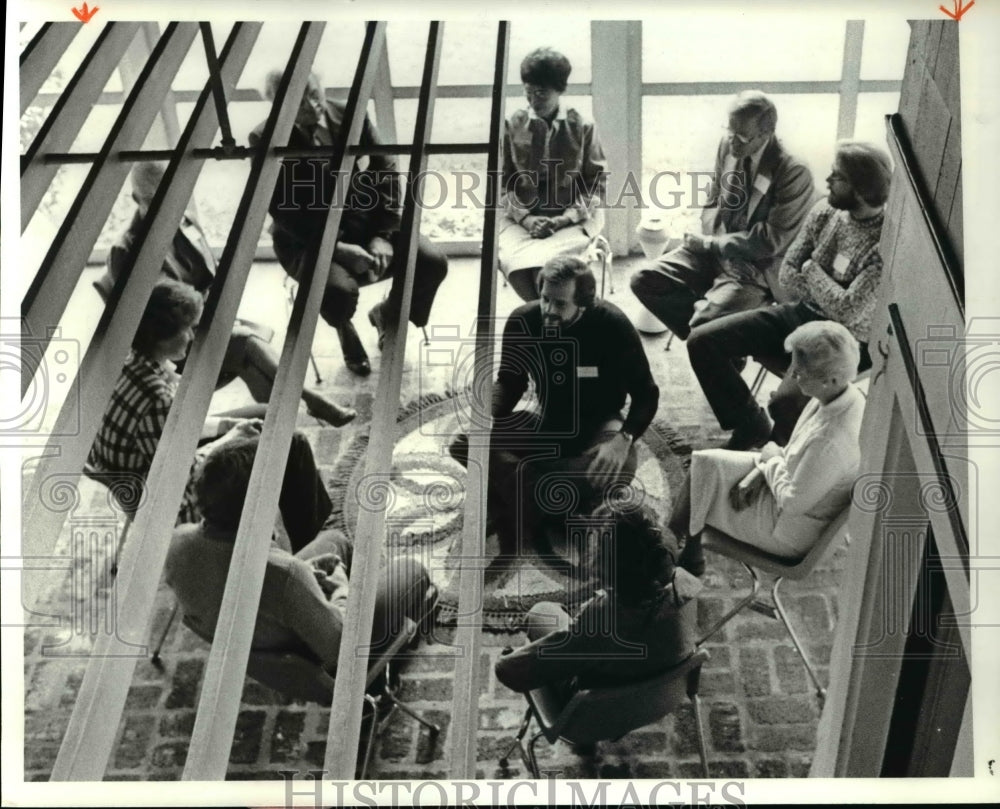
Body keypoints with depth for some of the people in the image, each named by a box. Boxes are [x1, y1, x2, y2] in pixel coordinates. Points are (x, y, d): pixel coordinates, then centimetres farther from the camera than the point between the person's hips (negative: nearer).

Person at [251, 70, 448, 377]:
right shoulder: (266, 140, -12)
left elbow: (386, 173, 0)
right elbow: (283, 211, -14)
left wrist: (383, 235, -12)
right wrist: (338, 248, -23)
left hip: (366, 221, 4)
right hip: (308, 238, -4)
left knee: (433, 262, -16)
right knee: (339, 290, -34)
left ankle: (387, 314, 18)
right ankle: (345, 329, 8)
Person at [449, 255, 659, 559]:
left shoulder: (612, 325, -21)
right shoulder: (522, 321, -13)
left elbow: (646, 394, -13)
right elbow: (509, 382, 2)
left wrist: (623, 437, -33)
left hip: (597, 425, -2)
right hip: (546, 423, 2)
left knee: (618, 468, -38)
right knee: (465, 443, -20)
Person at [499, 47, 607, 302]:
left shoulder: (582, 127, 1)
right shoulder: (513, 126, 4)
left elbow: (597, 185, 1)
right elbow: (503, 183, 5)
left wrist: (563, 219, -13)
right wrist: (525, 218, -12)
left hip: (573, 218, -1)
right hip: (521, 216, 2)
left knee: (543, 262, -31)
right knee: (514, 261, -29)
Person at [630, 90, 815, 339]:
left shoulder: (793, 174, -18)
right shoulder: (727, 146, 2)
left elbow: (770, 242, -18)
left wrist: (710, 244, -16)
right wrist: (713, 241, -9)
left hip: (754, 267, -7)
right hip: (713, 249, 7)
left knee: (706, 326, -29)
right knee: (644, 281, -10)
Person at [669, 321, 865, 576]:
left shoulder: (832, 441, -38)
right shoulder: (846, 395, -10)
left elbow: (792, 502, -27)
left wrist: (773, 460, -11)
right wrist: (760, 472, -6)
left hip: (792, 531, -9)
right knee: (704, 462, 8)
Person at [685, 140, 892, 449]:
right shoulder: (825, 210, -2)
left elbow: (848, 311, -27)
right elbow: (787, 273, 3)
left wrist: (812, 270, -12)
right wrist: (830, 296, -13)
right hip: (802, 313, 7)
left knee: (785, 401, -35)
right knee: (702, 341, -7)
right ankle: (750, 425, 8)